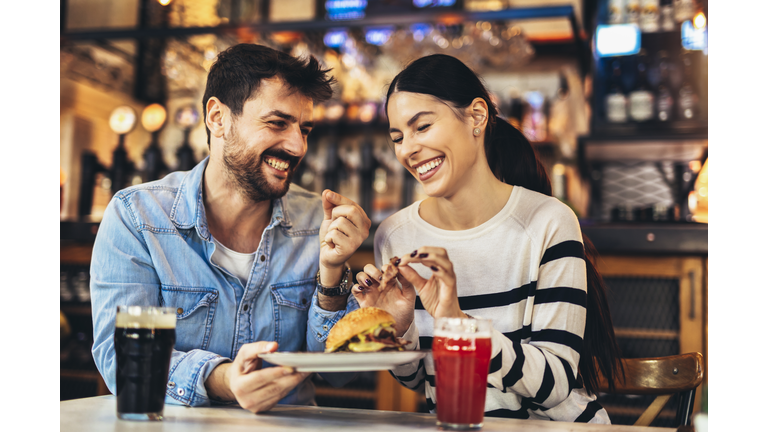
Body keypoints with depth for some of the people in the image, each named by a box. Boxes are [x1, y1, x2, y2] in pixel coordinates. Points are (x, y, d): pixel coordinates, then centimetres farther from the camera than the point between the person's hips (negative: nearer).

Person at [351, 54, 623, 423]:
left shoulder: (547, 224, -12)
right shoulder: (393, 237, -2)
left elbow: (557, 384, -15)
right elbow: (416, 379, 7)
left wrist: (459, 321, -26)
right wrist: (397, 328, -12)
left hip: (554, 424, -2)